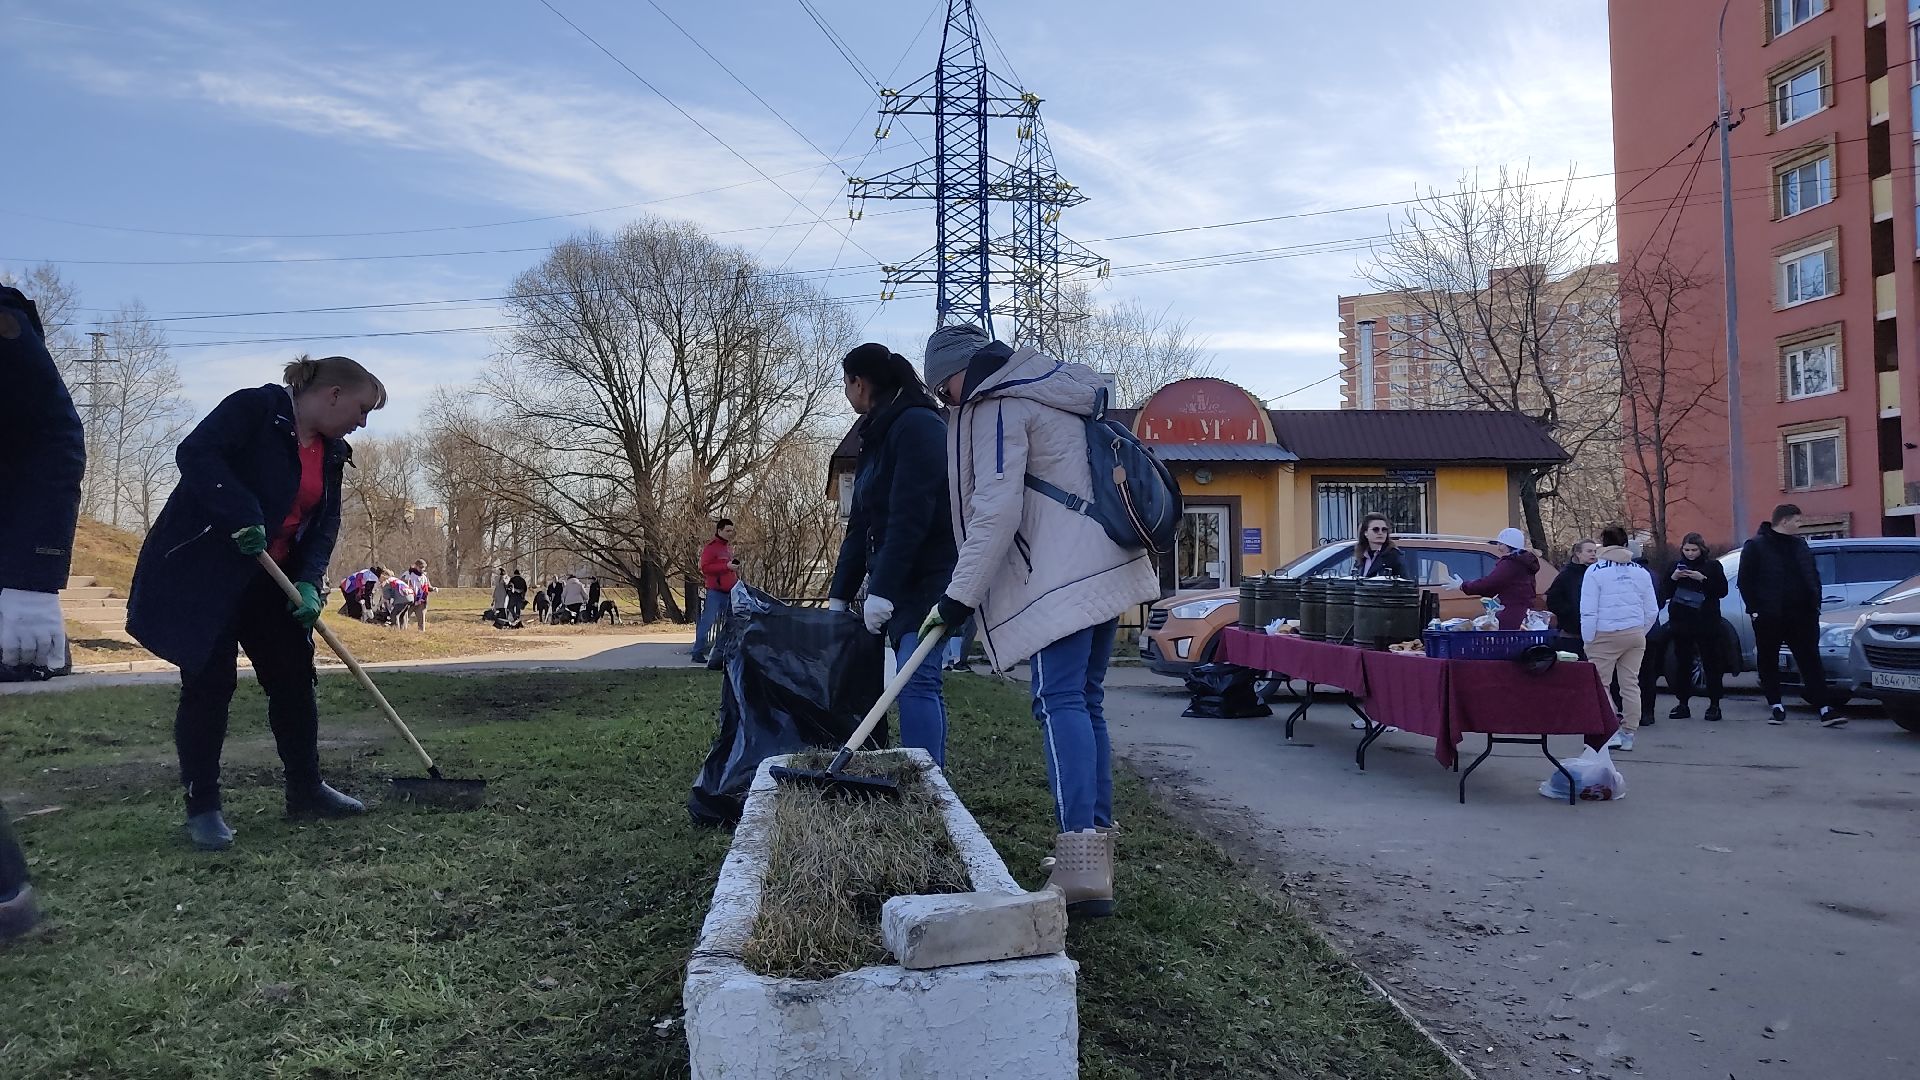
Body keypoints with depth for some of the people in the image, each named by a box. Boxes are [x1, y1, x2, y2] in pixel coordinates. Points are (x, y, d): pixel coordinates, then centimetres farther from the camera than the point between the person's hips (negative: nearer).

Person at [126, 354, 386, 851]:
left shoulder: (331, 452, 9)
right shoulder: (255, 408, -14)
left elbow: (324, 525, 5)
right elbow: (196, 454, -26)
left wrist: (309, 581, -10)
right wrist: (245, 517, -33)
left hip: (269, 582, 8)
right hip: (202, 570, -8)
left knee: (295, 679, 8)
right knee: (209, 685, -4)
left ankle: (306, 790, 21)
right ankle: (202, 807, 7)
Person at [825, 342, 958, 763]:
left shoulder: (917, 425, -11)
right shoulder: (876, 437, 18)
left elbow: (910, 516, -20)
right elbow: (862, 524, 18)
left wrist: (881, 590, -22)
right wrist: (839, 595, 16)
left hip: (930, 580, -9)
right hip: (899, 585, 9)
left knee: (916, 681, -16)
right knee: (918, 683, 8)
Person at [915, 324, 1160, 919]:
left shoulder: (996, 406, -5)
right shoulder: (1058, 393, 24)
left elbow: (996, 510, -15)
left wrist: (958, 596, -11)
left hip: (1063, 578, -10)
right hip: (1109, 567, 10)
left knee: (1061, 702, -13)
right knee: (1086, 701, 11)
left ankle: (1082, 869, -20)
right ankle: (1097, 854, 14)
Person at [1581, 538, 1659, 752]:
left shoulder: (1595, 571, -7)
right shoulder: (1641, 572, 10)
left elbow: (1588, 611, -11)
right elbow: (1652, 610, 12)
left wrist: (1588, 640, -5)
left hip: (1605, 637, -6)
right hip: (1635, 635, 6)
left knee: (1599, 684, -1)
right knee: (1630, 684, 8)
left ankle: (1610, 732, -9)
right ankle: (1628, 734, 13)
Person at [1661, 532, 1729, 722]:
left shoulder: (1713, 565, 2)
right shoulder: (1676, 565, 10)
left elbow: (1722, 590, -5)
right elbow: (1664, 592, 8)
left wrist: (1703, 579, -16)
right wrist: (1673, 578, -10)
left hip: (1706, 623, -3)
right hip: (1681, 622, 3)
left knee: (1711, 664, 0)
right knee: (1682, 664, 5)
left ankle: (1714, 705, 6)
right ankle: (1682, 704, 11)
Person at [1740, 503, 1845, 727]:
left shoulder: (1800, 545, 14)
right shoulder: (1755, 546, -3)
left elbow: (1814, 577, 18)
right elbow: (1745, 581, -6)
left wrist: (1815, 605, 7)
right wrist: (1755, 609, -12)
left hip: (1801, 616, 4)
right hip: (1768, 617, -4)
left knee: (1811, 662, -1)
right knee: (1768, 664, 4)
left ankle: (1825, 709, -3)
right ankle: (1776, 706, 14)